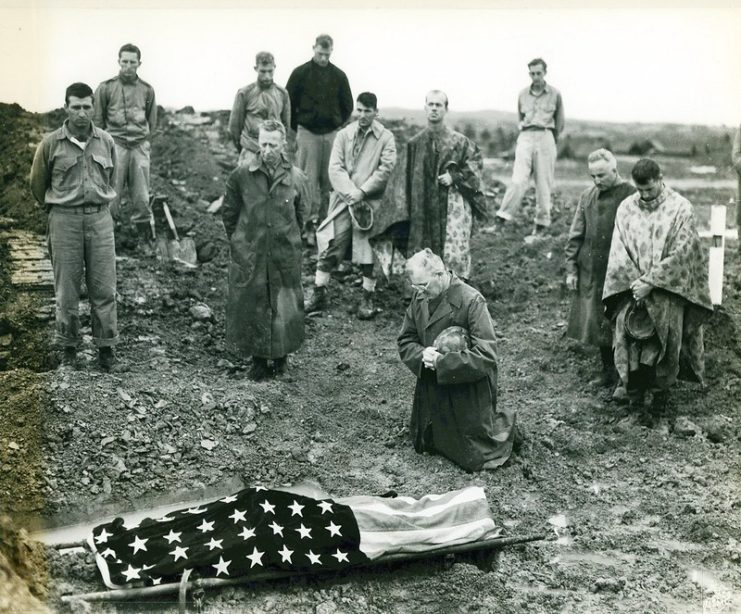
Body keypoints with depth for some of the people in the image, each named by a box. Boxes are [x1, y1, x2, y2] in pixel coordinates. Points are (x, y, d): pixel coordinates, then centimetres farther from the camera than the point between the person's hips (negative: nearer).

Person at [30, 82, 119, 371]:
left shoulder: (106, 141, 3)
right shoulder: (51, 144, -4)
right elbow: (38, 183, 11)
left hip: (100, 219, 2)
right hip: (64, 220, -1)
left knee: (104, 287, 2)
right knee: (66, 288, 5)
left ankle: (106, 345, 13)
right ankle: (68, 345, 18)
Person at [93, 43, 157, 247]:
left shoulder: (147, 90, 12)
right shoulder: (106, 88, 5)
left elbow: (152, 121, 19)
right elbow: (97, 120, 9)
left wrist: (146, 141, 11)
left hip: (140, 146, 2)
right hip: (115, 144, -2)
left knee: (141, 198, 1)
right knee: (112, 194, -7)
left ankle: (143, 233, 8)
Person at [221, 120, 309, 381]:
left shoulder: (296, 178, -2)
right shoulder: (240, 176, -5)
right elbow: (228, 213, 7)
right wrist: (240, 242, 9)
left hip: (285, 256, 1)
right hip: (249, 257, 0)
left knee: (286, 308, 5)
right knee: (251, 306, 5)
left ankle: (282, 356, 25)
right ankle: (258, 360, 21)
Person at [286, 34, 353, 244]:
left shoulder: (339, 76, 7)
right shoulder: (300, 73, 0)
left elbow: (347, 106, 16)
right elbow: (288, 103, 4)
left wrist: (338, 125, 9)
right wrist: (297, 128, 4)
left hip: (332, 133, 2)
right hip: (307, 132, -2)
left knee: (329, 180, 3)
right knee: (309, 179, -5)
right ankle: (309, 224, -2)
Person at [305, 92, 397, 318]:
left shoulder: (385, 138, 2)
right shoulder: (344, 134, 8)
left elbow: (386, 168, -8)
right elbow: (335, 167, 0)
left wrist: (362, 192, -16)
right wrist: (350, 193, -14)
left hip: (370, 201, -2)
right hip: (343, 200, 2)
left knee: (369, 251, -1)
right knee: (329, 247, 0)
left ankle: (367, 299, 11)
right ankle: (319, 294, 11)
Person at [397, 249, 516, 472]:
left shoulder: (472, 301, -24)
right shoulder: (420, 298, -4)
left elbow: (486, 355, -27)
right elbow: (405, 341, 2)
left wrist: (441, 362, -29)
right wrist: (421, 354, -20)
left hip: (468, 392, -6)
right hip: (431, 391, 6)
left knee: (475, 460, 5)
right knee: (423, 446, 22)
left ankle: (505, 423, 33)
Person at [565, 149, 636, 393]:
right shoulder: (587, 196, 8)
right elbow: (576, 235, 11)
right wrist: (571, 268, 6)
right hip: (591, 272, 5)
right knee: (597, 324, 11)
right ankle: (608, 371, 26)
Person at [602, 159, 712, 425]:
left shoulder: (680, 209, -3)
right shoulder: (626, 208, 7)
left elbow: (680, 254, -9)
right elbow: (619, 252, 3)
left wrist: (650, 282, -15)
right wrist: (635, 283, -10)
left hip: (668, 291, -2)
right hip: (632, 288, 2)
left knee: (665, 340, -9)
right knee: (629, 336, -12)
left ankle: (660, 397, 6)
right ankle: (637, 398, -3)